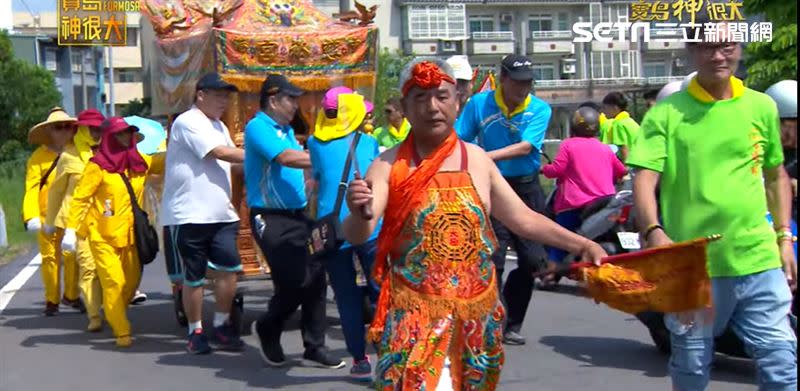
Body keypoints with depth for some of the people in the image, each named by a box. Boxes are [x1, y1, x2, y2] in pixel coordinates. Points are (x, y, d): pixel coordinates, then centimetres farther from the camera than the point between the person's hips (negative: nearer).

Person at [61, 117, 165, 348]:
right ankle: (122, 332, -4)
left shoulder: (140, 162, 6)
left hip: (129, 235, 5)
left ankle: (114, 316, 33)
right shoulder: (97, 166, -9)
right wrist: (70, 229, -15)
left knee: (132, 281, 8)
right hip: (103, 236, -5)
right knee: (114, 282, -11)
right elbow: (80, 198, -10)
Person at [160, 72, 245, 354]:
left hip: (220, 214, 7)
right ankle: (195, 332, 15)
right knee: (193, 277, 2)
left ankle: (221, 326, 10)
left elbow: (230, 163, 20)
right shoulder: (188, 123, -9)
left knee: (228, 268, -3)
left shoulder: (219, 127, 19)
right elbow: (220, 153, -16)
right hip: (188, 215, -7)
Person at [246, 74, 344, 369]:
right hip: (271, 219, -8)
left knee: (316, 278, 4)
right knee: (294, 283, -10)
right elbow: (285, 157, -21)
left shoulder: (286, 130, 19)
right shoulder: (258, 127, -8)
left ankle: (314, 347, 13)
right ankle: (266, 329, 17)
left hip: (298, 215, 8)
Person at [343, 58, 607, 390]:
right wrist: (360, 215, -37)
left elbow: (523, 219, 12)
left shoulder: (477, 160, 5)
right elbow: (357, 235, -14)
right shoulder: (389, 165, -5)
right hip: (414, 312, -4)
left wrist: (581, 244, 5)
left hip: (476, 311, 4)